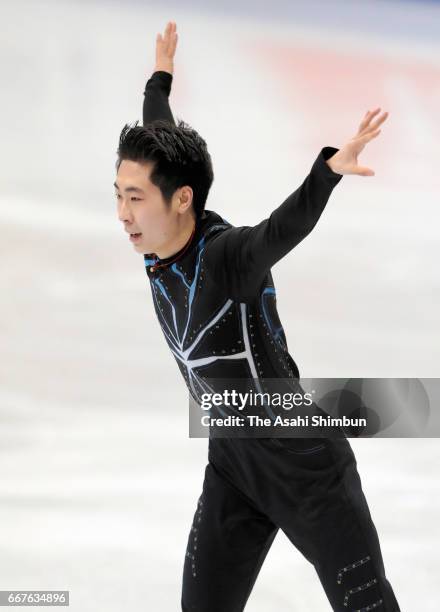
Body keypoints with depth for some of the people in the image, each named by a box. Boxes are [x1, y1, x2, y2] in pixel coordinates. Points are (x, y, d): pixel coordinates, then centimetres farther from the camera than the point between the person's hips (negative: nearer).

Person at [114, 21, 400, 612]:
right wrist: (160, 78, 32)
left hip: (303, 459, -7)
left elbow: (286, 228, -47)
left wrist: (330, 166, -67)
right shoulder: (160, 250, -4)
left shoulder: (228, 256, -24)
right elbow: (158, 143, 14)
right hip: (232, 461, 7)